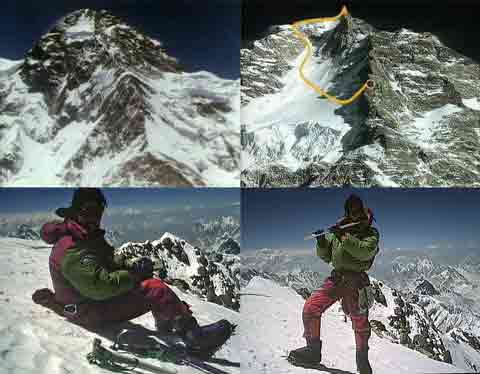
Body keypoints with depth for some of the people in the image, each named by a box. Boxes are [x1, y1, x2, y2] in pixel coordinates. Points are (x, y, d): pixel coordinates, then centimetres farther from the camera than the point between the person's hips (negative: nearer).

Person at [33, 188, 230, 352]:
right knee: (154, 289, -22)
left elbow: (109, 261, 15)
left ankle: (167, 322, 11)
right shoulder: (73, 249, -25)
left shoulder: (88, 236, 8)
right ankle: (195, 335, -17)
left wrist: (132, 265, -5)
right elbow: (100, 287, -32)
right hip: (90, 312, -10)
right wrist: (135, 274, -23)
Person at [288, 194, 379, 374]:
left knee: (360, 323, 4)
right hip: (336, 278, 3)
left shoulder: (370, 233, 4)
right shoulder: (337, 230, 14)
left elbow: (366, 252, -17)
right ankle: (313, 350, 4)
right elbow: (326, 257, 15)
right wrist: (321, 241, -4)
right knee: (310, 308, -12)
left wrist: (344, 237, -23)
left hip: (356, 281, -3)